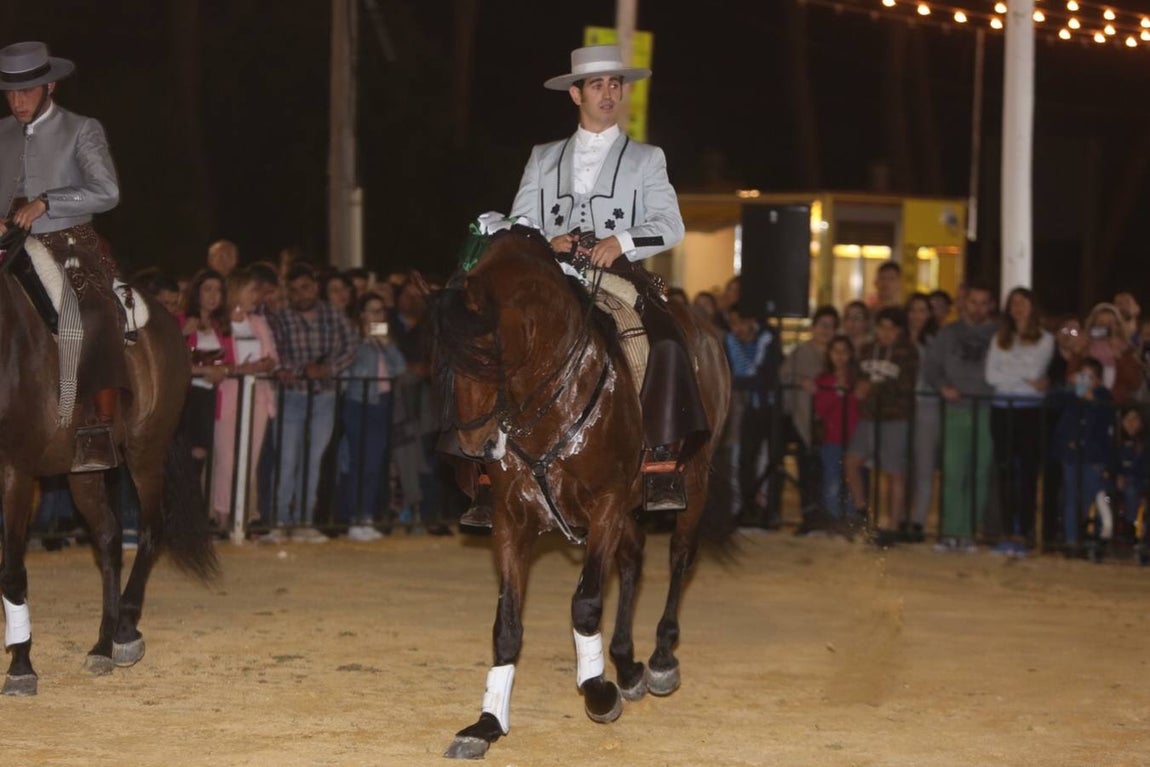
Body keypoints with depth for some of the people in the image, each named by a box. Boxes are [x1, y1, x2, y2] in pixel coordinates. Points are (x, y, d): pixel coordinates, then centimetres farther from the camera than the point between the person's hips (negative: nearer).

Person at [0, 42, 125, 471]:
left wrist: (45, 202, -17)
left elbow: (106, 192, -11)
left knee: (95, 322, -26)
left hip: (72, 248, -5)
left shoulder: (81, 131, 0)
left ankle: (98, 437, -27)